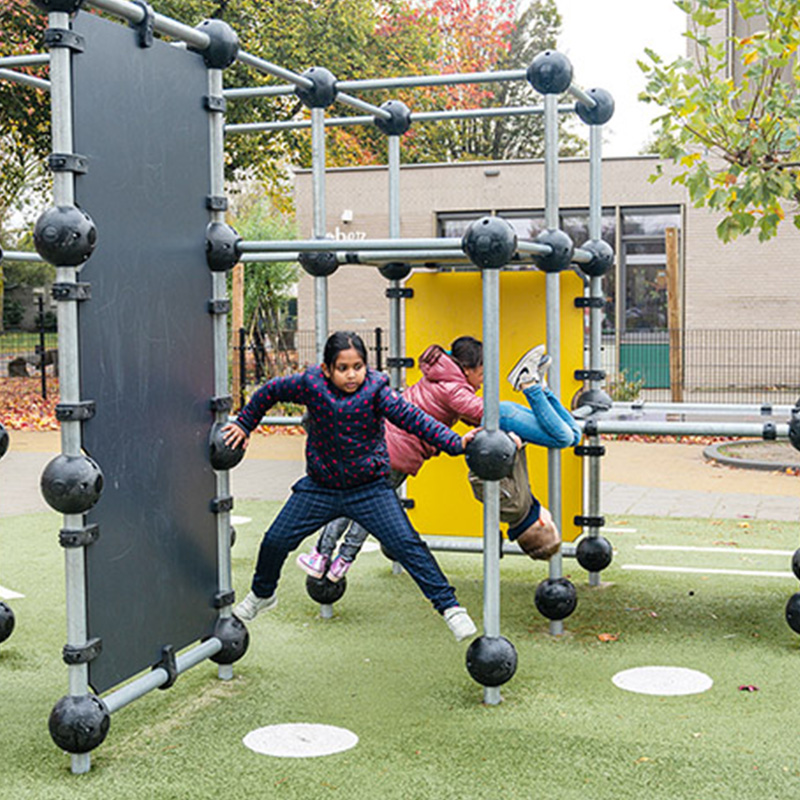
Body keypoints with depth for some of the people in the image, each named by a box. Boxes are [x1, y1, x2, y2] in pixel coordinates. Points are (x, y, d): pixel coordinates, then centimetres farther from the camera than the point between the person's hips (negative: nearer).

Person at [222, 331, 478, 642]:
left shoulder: (375, 390, -17)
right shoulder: (311, 384, -12)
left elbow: (412, 418, -26)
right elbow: (270, 392, 5)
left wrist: (455, 442, -37)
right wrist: (244, 424, 10)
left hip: (370, 489, -2)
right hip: (320, 487, 3)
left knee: (407, 545, -12)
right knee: (276, 540, 7)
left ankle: (450, 607, -4)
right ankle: (261, 594, 36)